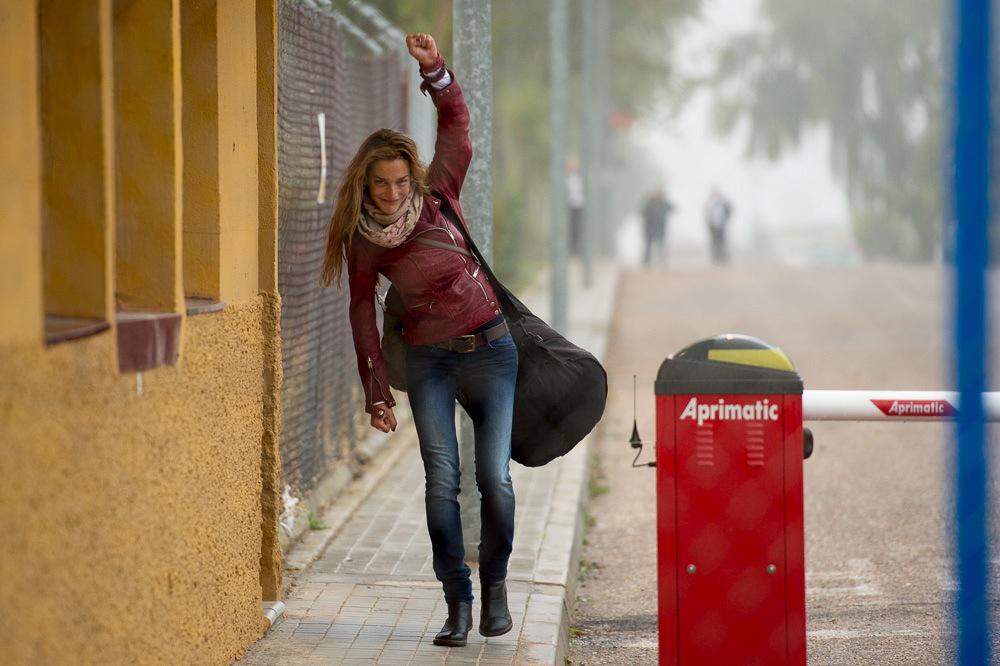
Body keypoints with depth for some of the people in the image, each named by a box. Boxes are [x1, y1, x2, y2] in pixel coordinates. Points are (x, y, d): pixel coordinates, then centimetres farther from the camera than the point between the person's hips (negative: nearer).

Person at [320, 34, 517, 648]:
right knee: (442, 480, -9)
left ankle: (496, 582, 15)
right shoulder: (360, 237, 0)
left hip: (490, 348, -1)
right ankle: (458, 600, 0)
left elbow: (456, 123, -10)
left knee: (494, 477, -6)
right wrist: (376, 391, 5)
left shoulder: (438, 196, -3)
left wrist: (435, 69, -28)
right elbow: (363, 313, 8)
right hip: (428, 360, 1)